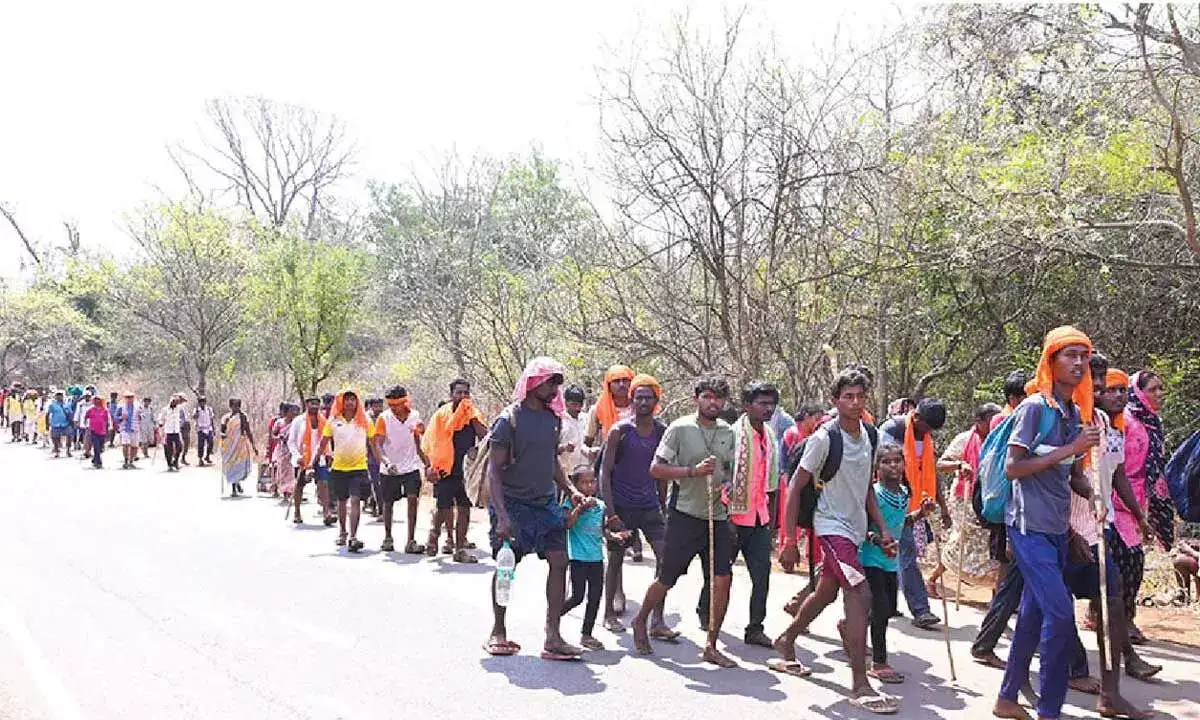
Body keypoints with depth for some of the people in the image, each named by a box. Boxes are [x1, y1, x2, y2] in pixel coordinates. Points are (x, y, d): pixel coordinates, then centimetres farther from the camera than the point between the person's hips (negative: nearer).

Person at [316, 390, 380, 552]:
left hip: (359, 467, -2)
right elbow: (323, 444, 6)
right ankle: (342, 533, 33)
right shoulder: (333, 422, 3)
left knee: (355, 500, -13)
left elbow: (373, 445, 7)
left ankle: (353, 537, -15)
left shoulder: (364, 422, 2)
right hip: (338, 468, 2)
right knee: (341, 502, 14)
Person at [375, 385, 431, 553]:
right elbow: (378, 444, -13)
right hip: (389, 469, -1)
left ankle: (411, 541, -11)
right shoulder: (384, 418, -9)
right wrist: (386, 462, -30)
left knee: (413, 499, -13)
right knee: (388, 503, 10)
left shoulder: (415, 416, -1)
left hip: (411, 466, 1)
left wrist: (427, 464, 8)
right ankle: (387, 538, 28)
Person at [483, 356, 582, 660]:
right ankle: (498, 632, 22)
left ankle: (553, 637, 2)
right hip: (513, 504, -6)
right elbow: (494, 470, -14)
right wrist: (501, 515, -21)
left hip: (547, 504, 6)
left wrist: (571, 490, 8)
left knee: (559, 561, -3)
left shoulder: (553, 417, 8)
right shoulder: (509, 419, -12)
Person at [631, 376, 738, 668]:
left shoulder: (729, 433, 9)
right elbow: (656, 469, -8)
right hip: (685, 515, -4)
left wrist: (728, 488, 0)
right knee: (666, 579, 5)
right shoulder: (680, 428, -6)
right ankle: (640, 622, 32)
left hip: (718, 517, 5)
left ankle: (711, 646, 11)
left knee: (722, 580, -3)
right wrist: (693, 471, -18)